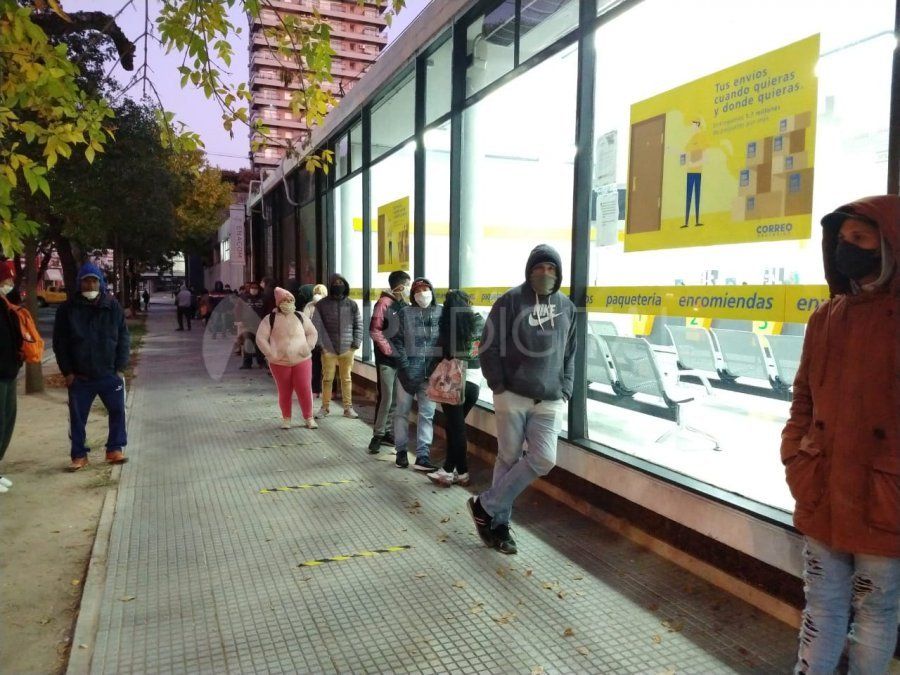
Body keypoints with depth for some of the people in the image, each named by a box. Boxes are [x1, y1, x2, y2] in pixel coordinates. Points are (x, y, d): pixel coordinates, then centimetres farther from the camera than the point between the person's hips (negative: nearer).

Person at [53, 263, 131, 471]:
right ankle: (79, 455, 21)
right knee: (77, 417, 7)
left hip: (109, 374, 1)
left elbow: (124, 338, 1)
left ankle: (114, 449, 21)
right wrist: (67, 372, -5)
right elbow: (59, 342, 0)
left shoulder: (113, 306, -1)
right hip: (79, 376, 0)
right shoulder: (68, 309, -3)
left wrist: (120, 368, -4)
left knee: (117, 411, 5)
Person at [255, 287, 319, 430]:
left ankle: (309, 418, 11)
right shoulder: (270, 319, -3)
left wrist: (308, 347, -4)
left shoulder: (300, 316, 4)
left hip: (302, 361, 1)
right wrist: (271, 354, -13)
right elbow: (260, 338, -6)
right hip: (279, 363, -1)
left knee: (304, 390, -2)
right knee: (284, 392, 7)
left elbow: (312, 333, 10)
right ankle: (286, 418, 24)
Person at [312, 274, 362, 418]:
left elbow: (358, 325, 7)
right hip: (328, 348, -1)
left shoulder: (352, 305, 4)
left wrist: (356, 342, -1)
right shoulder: (322, 304, -1)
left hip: (347, 348, 1)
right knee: (327, 378, 7)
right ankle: (324, 407, 19)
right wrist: (320, 344, -10)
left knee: (347, 379, 9)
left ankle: (348, 407, 17)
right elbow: (317, 325, -3)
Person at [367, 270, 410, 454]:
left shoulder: (405, 304, 12)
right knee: (386, 398, -5)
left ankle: (388, 432, 21)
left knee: (396, 399, 11)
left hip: (402, 359, 7)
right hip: (387, 359, -7)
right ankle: (378, 435, 6)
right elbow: (374, 330, -14)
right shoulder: (384, 303, -10)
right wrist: (389, 350, -15)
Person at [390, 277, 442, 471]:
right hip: (409, 370, -1)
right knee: (402, 411, 7)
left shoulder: (442, 312, 4)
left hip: (432, 371, 1)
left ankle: (422, 455, 7)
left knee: (427, 413, 3)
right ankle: (401, 451, 21)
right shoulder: (404, 313, 1)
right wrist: (404, 365, -9)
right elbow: (396, 340, -1)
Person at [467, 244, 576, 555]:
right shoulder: (511, 300, -4)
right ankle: (499, 522, 20)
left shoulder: (566, 307, 11)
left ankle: (486, 506, 9)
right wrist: (498, 387, -10)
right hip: (512, 396, -4)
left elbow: (570, 354, 16)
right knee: (508, 459, 3)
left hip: (549, 401, 4)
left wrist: (565, 391, 6)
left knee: (543, 459, -6)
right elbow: (489, 346, -5)